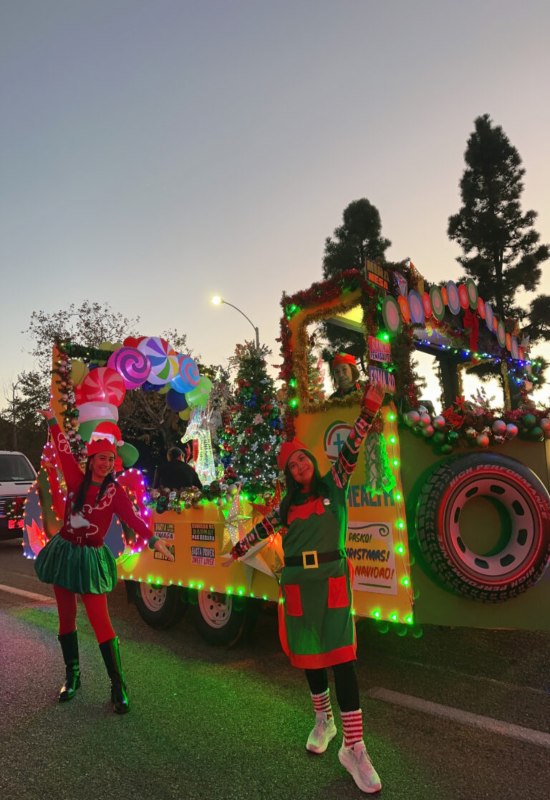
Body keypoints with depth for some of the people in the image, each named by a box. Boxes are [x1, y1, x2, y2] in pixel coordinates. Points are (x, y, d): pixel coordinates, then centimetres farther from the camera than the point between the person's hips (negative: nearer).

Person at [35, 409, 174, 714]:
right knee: (66, 618, 13)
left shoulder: (115, 491, -8)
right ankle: (72, 676, 30)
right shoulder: (76, 480, -4)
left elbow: (132, 518, -15)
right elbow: (63, 450, 0)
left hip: (91, 559, -3)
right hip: (63, 553, 3)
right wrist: (52, 420, 5)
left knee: (101, 622, -5)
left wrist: (153, 540, -27)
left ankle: (118, 687, 2)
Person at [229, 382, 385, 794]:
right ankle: (323, 719, 35)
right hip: (298, 583, 4)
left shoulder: (334, 486, 2)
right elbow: (263, 528, 22)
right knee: (308, 654, 13)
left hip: (333, 580, -3)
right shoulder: (287, 503, 11)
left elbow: (351, 449, -9)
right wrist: (237, 551, 32)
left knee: (341, 656, -8)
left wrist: (369, 410, -18)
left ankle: (354, 748, -1)